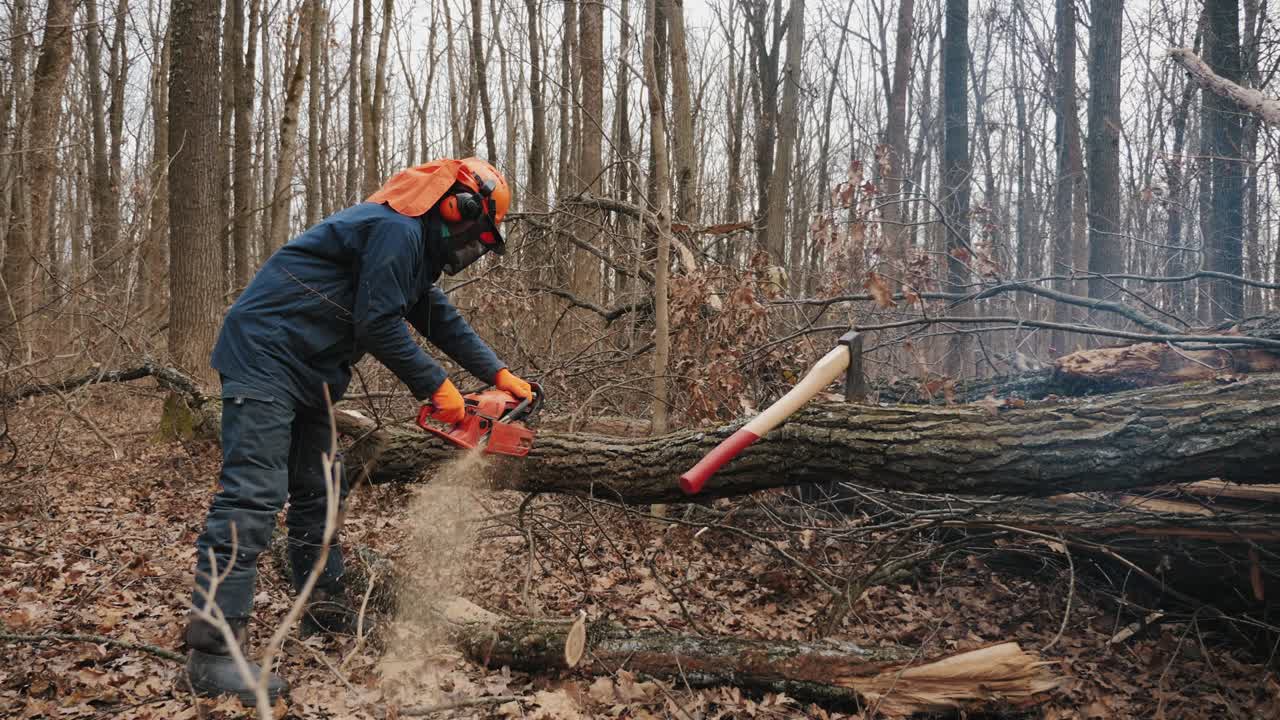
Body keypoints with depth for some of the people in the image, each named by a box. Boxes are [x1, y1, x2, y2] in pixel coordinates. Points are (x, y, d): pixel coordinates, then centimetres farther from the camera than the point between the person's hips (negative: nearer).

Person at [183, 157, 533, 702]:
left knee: (316, 492, 15)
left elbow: (442, 321, 24)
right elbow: (378, 325, -20)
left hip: (306, 372, 11)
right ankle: (212, 653, -20)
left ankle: (325, 611, 27)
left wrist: (499, 375, 21)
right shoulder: (397, 231, -16)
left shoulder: (415, 247, 18)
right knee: (254, 494, -17)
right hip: (265, 355, -11)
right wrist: (435, 386, -10)